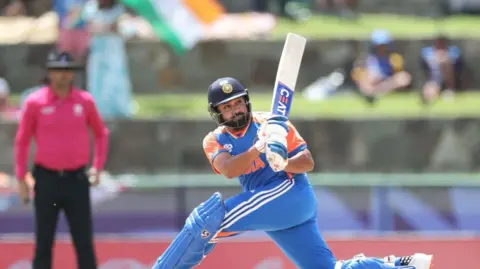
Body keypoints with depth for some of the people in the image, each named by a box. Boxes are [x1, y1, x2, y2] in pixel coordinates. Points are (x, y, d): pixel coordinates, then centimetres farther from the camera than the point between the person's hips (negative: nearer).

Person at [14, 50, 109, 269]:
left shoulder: (85, 101, 2)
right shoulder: (34, 102, -2)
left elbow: (101, 133, 15)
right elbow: (22, 141, 4)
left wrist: (97, 167, 4)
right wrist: (21, 180, 1)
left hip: (77, 179, 1)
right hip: (47, 179, -1)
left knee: (84, 242, 1)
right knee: (43, 242, 4)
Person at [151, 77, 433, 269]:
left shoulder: (272, 124, 1)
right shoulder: (215, 141, 10)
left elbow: (308, 162, -4)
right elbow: (228, 170, -12)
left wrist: (283, 163, -26)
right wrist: (259, 148, -29)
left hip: (291, 193, -6)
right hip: (262, 205, 6)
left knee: (211, 215, -24)